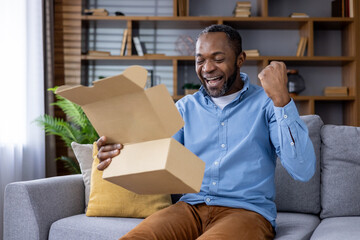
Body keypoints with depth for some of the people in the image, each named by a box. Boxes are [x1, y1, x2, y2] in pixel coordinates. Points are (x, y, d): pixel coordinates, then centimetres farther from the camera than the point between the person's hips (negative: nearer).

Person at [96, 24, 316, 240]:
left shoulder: (265, 103, 3)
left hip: (246, 210, -2)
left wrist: (281, 98, -17)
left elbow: (303, 171, -10)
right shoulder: (186, 107, 15)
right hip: (191, 207, 3)